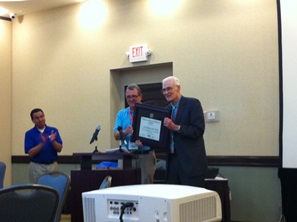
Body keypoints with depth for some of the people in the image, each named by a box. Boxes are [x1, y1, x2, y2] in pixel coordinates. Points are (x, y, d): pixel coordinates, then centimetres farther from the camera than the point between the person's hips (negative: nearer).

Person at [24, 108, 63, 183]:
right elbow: (30, 153, -11)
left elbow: (59, 149, -1)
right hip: (37, 167, -2)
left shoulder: (54, 131, 4)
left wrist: (53, 141, -20)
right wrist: (42, 143, -23)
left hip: (53, 166, 2)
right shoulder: (29, 134, -2)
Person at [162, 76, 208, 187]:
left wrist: (176, 127, -21)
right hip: (173, 160, 6)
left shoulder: (193, 103, -5)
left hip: (191, 162, -6)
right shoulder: (167, 109, 16)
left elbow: (199, 130, -14)